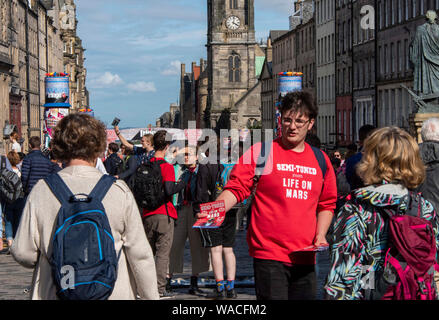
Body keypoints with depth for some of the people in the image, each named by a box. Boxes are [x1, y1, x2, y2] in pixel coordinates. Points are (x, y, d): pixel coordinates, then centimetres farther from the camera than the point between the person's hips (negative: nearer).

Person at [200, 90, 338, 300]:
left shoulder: (320, 160, 12)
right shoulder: (260, 152, 0)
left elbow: (326, 204, 21)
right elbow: (236, 188, -3)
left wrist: (320, 236, 8)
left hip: (304, 257, 5)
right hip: (269, 254, -5)